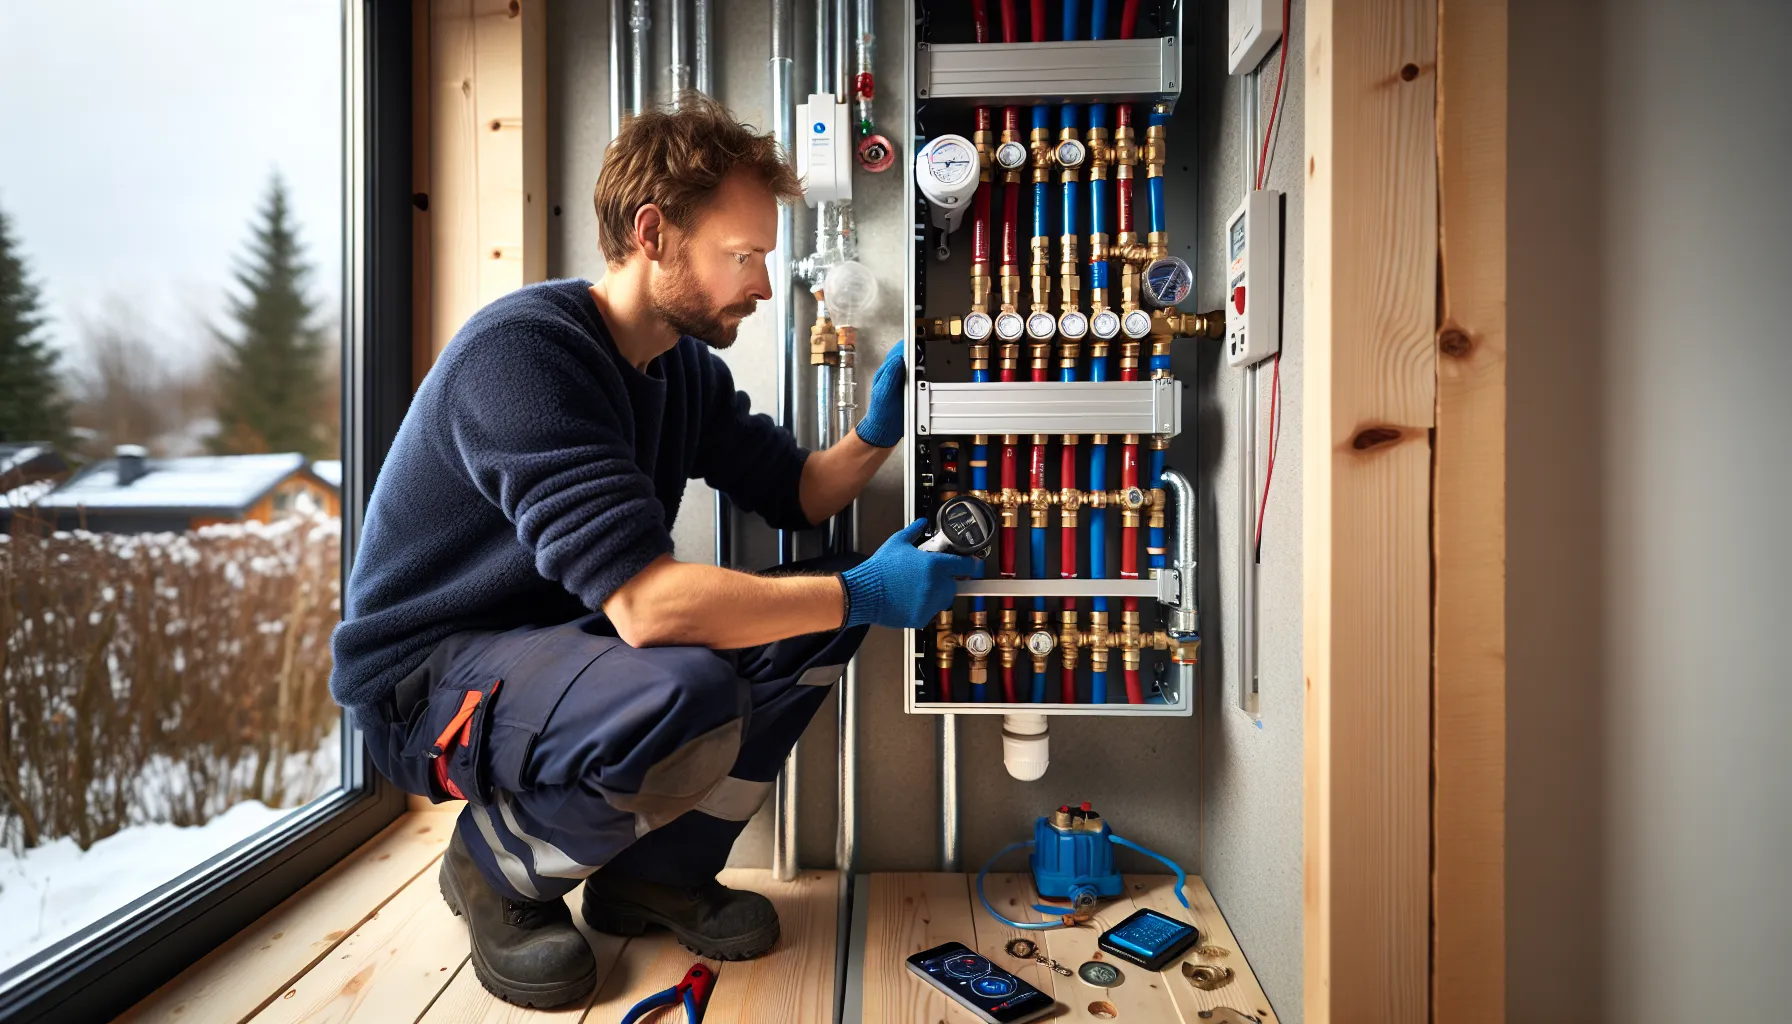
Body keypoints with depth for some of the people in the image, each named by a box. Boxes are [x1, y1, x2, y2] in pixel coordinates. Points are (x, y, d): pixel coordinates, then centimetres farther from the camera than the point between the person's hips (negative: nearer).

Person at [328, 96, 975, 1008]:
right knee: (688, 699, -37)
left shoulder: (687, 369, 2)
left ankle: (658, 869, 7)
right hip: (428, 679, -8)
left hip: (568, 643, 8)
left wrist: (876, 434, -12)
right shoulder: (525, 350, -26)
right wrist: (864, 594, -30)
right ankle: (495, 870, -2)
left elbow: (793, 496, 8)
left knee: (817, 612, -6)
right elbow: (644, 602, -35)